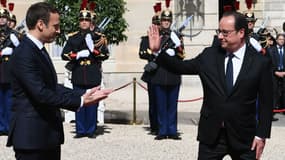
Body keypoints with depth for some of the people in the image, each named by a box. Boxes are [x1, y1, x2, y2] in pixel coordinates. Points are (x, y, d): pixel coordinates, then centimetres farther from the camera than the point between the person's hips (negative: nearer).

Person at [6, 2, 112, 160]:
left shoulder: (39, 50, 13)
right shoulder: (24, 54, -18)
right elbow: (41, 93, -24)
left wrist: (84, 93, 4)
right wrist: (80, 102, -21)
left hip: (48, 133, 10)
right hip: (31, 135, -10)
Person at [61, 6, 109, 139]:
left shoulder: (98, 37, 5)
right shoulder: (72, 38, 8)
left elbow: (106, 54, -1)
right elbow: (64, 54, 2)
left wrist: (93, 49, -16)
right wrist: (78, 55, -13)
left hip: (93, 76, -1)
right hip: (78, 75, 1)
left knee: (92, 104, 2)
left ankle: (91, 130, 11)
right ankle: (81, 130, 12)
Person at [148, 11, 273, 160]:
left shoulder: (261, 62, -6)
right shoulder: (209, 55, 1)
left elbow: (266, 103, -3)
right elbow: (181, 67, 6)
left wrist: (261, 135, -6)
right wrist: (158, 51, -6)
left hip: (244, 136, -1)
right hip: (211, 135, 2)